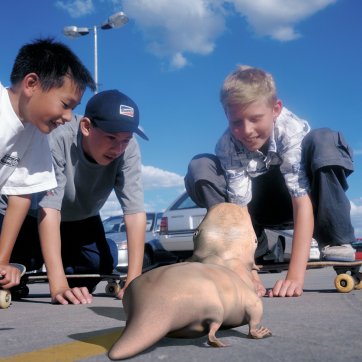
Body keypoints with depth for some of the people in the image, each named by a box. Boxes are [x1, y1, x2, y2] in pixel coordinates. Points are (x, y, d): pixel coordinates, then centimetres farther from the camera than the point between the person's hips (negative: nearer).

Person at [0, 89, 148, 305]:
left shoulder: (129, 149, -30)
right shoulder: (59, 138, -40)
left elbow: (135, 211, -33)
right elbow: (49, 209, -43)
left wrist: (133, 281, -41)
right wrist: (58, 286, -50)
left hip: (81, 220, 3)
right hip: (33, 217, -2)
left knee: (104, 262, -17)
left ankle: (74, 295, 16)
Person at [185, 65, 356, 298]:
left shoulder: (292, 131, -33)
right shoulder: (227, 145, -26)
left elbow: (302, 201, -38)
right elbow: (238, 208, -28)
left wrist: (296, 275, -45)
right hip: (261, 202, 2)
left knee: (324, 141, -32)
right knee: (200, 168, -22)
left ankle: (337, 244, -22)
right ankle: (254, 248, -14)